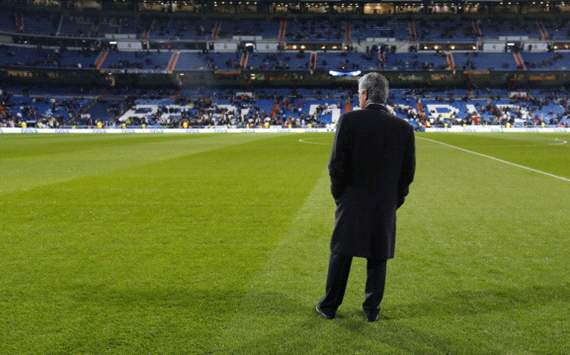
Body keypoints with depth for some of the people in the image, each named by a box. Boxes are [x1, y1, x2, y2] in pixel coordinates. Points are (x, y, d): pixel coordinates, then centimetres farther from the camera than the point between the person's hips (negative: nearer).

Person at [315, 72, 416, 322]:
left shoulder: (349, 120, -12)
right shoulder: (404, 128, -3)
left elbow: (336, 164, -13)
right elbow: (408, 172, 0)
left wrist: (339, 194, 3)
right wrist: (395, 201, 12)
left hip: (352, 203, -2)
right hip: (385, 207, 2)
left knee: (341, 255, 11)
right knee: (378, 259, 14)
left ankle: (329, 307, 23)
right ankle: (372, 309, 23)